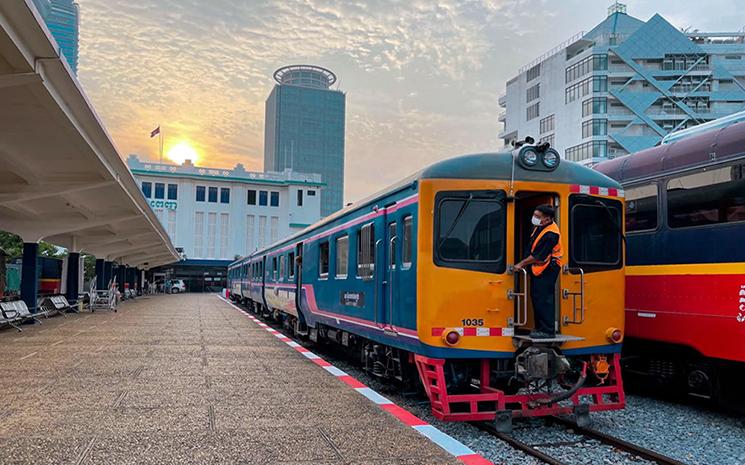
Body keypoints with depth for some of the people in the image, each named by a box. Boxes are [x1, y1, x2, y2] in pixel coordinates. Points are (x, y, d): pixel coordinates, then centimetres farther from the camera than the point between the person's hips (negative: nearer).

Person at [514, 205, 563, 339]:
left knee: (544, 299, -9)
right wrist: (525, 264, 12)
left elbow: (537, 256, -22)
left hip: (547, 269, -10)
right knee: (536, 296, 14)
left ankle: (547, 330, -3)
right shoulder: (540, 227, 7)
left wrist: (521, 264, -13)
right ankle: (540, 327, 23)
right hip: (537, 268, 10)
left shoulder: (550, 234, -23)